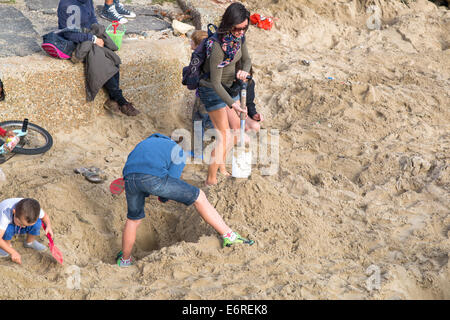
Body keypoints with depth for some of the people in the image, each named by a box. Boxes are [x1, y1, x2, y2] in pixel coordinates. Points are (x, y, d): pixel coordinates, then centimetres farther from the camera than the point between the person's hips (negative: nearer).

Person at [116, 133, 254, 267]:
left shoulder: (142, 144, 41)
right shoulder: (178, 152, 26)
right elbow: (172, 180, 14)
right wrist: (163, 197, 33)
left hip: (130, 177, 5)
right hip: (154, 177, -4)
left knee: (133, 219, 31)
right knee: (199, 197, 12)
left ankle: (124, 260, 47)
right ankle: (229, 236, 14)